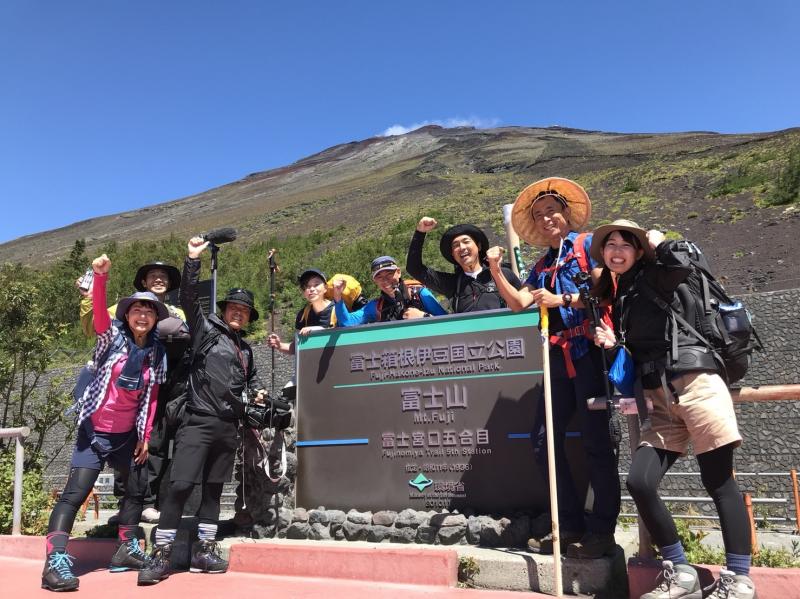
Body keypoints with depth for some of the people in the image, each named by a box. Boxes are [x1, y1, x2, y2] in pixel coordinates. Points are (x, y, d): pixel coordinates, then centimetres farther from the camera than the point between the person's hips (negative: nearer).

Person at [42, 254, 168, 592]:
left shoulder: (157, 354, 3)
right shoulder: (113, 337, -7)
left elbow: (151, 398, 6)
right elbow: (100, 313, -27)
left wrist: (145, 436, 5)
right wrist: (100, 276, -44)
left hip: (127, 435, 6)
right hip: (96, 430, -6)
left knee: (138, 488, 14)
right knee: (75, 493, -10)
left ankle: (126, 550, 28)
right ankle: (55, 562, -6)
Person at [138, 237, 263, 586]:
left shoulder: (245, 350, 20)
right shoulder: (206, 329, 4)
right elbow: (189, 299, -9)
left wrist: (256, 393, 15)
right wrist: (193, 260, -16)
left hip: (229, 427, 6)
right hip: (199, 422, -6)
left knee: (213, 489, 10)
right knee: (180, 486, -10)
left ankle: (203, 550, 19)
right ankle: (161, 554, -1)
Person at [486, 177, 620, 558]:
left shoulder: (587, 245, 5)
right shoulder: (543, 266, 22)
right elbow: (518, 303, 9)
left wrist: (561, 300, -10)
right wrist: (495, 270, -1)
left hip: (589, 351, -7)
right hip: (559, 356, 7)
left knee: (595, 441, -4)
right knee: (544, 440, 3)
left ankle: (602, 531, 6)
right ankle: (570, 524, 13)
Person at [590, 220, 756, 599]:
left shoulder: (653, 278, 2)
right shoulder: (618, 297, 20)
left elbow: (681, 265, -23)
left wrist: (658, 242, -3)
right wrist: (613, 344, 5)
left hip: (695, 385, -7)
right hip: (660, 400, 7)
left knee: (718, 481, -3)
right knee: (639, 482, -5)